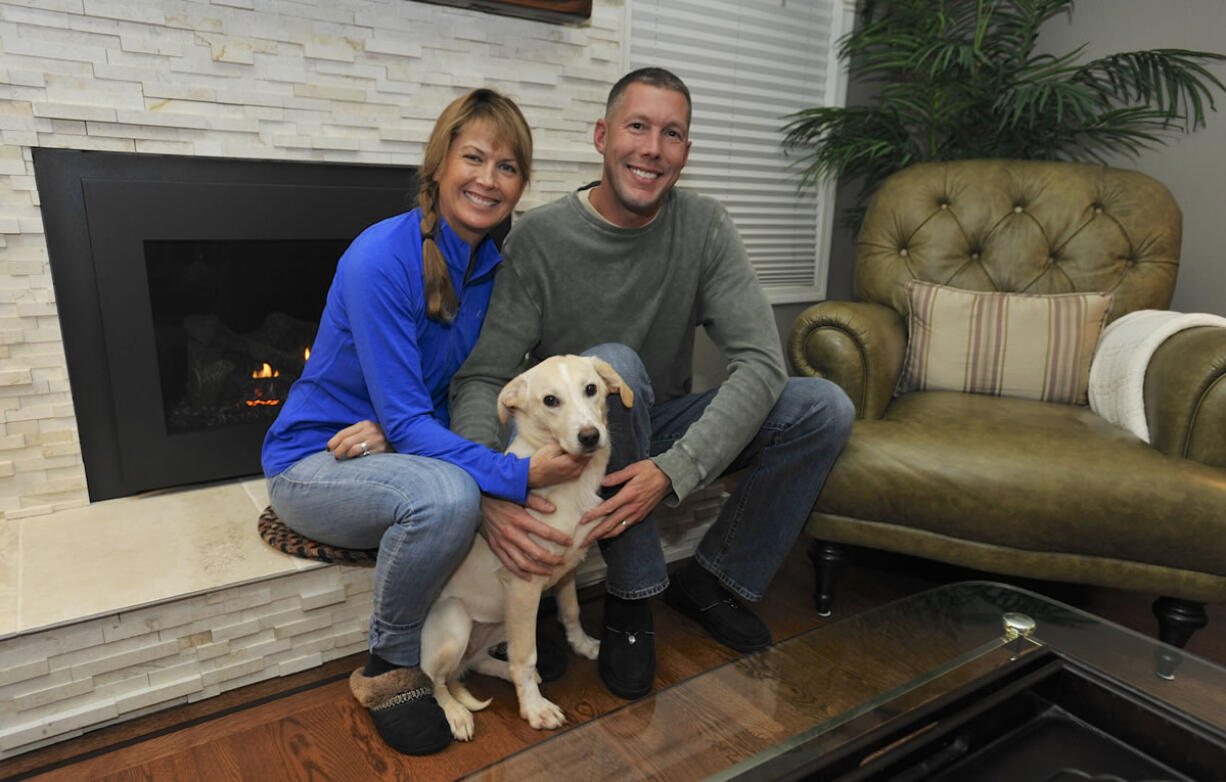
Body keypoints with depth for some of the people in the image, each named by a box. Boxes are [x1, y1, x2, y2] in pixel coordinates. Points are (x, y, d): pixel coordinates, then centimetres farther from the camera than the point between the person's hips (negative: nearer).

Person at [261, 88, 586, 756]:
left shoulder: (493, 266, -1)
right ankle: (390, 668, -8)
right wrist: (515, 475, -37)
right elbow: (404, 417, -26)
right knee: (448, 494, -36)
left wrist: (396, 426, -19)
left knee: (551, 461, -16)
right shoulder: (382, 257, -23)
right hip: (313, 462, -5)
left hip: (395, 451, 6)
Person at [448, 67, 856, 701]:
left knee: (825, 408, -15)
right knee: (611, 362, -36)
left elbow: (761, 363, -18)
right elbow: (481, 380, -18)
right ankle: (631, 600, -18)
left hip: (664, 438, 3)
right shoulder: (539, 238, -15)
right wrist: (489, 490, -39)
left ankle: (713, 581, 2)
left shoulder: (704, 227, -8)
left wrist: (673, 471, -32)